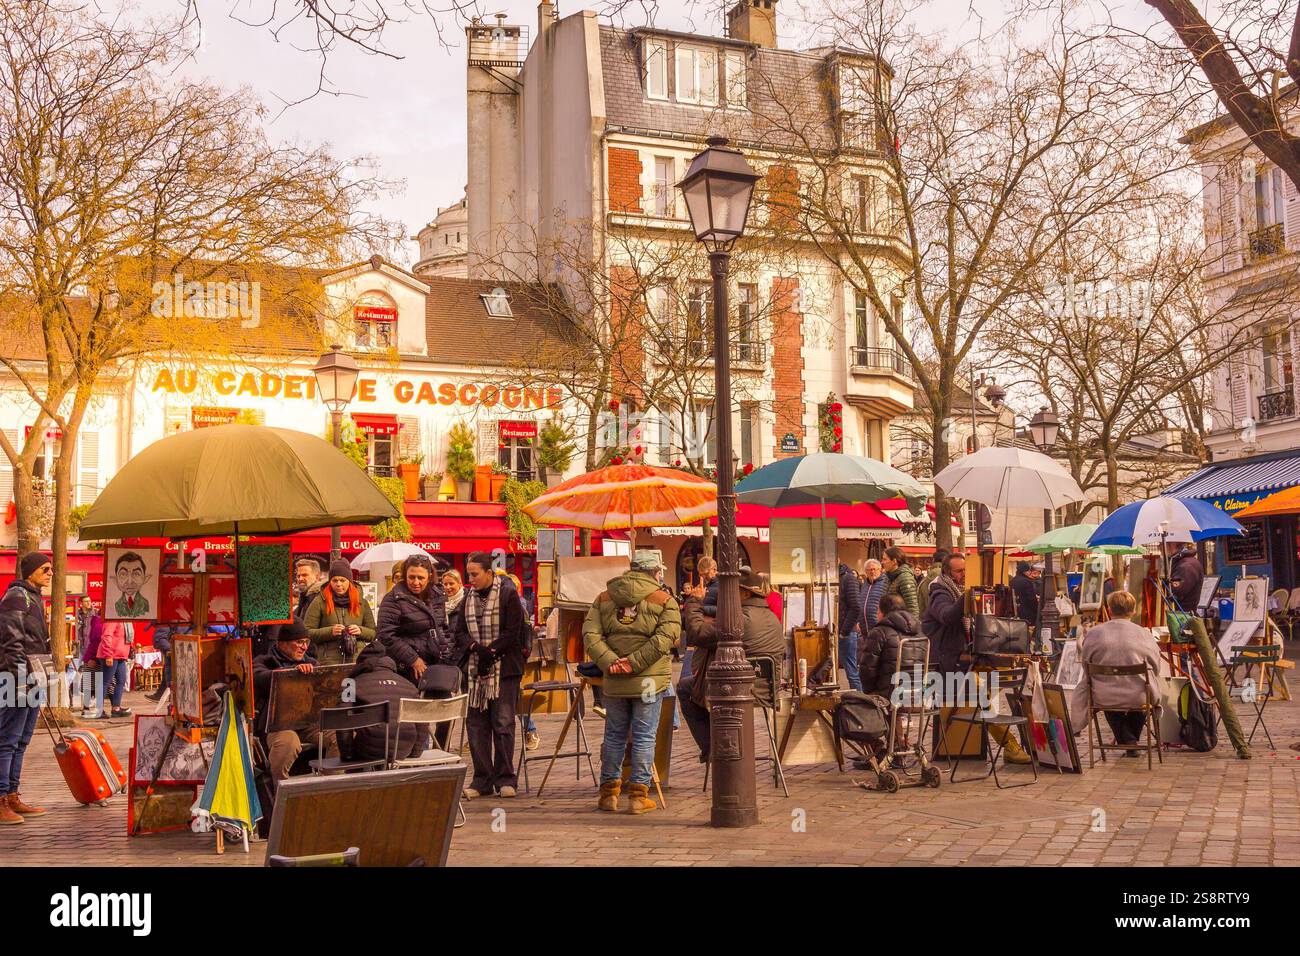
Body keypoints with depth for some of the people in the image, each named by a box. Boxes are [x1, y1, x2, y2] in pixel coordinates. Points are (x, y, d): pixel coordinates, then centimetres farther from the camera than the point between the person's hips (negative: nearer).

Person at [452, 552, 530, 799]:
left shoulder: (508, 594, -3)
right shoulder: (469, 597, 13)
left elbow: (512, 633, -8)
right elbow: (460, 632, 10)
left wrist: (491, 652, -14)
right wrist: (476, 647, -9)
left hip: (504, 669, -5)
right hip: (475, 668, 5)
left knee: (503, 723, -4)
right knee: (476, 723, 4)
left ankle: (504, 779, 5)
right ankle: (482, 779, 11)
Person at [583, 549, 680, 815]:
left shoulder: (603, 598, 9)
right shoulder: (664, 600, -1)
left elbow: (591, 635, -3)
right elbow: (665, 637, -15)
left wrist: (609, 662, -12)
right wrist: (635, 662, -17)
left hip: (613, 681, 3)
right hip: (649, 681, -3)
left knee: (614, 735, 14)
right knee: (644, 737, 5)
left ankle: (609, 792, 20)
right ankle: (639, 795, 7)